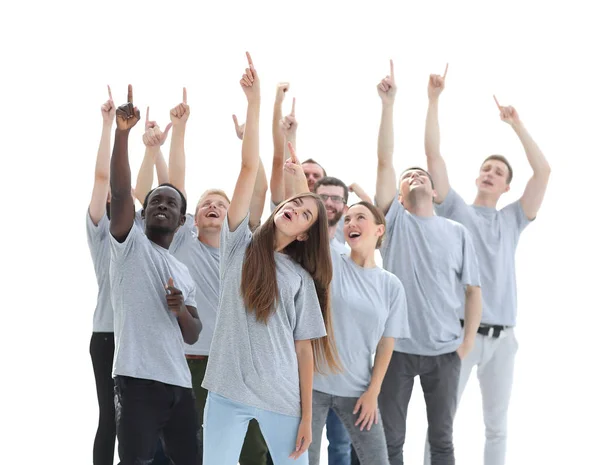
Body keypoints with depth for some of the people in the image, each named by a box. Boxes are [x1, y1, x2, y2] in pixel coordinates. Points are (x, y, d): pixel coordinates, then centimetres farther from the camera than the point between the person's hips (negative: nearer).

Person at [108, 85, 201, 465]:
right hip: (138, 379, -7)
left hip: (180, 383, 7)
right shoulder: (130, 244, 5)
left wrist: (181, 309, -3)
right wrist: (122, 132, -24)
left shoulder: (184, 273, 22)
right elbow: (120, 193, -12)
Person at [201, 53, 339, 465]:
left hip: (283, 398, 1)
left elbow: (305, 348, 4)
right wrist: (254, 101, -9)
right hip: (227, 392, 0)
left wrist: (307, 416, -3)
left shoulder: (302, 278, 7)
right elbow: (250, 168, -3)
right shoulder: (240, 245, 5)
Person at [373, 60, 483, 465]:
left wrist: (467, 344, -1)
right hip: (396, 348, -1)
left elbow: (473, 290, 8)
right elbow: (385, 160, -5)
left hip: (444, 352, 1)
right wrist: (389, 103, -10)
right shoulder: (395, 221, 3)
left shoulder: (458, 233, 7)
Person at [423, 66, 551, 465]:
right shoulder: (456, 211, 8)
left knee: (498, 425, 10)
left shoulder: (512, 221, 14)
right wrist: (434, 101, -3)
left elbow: (543, 172, 6)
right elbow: (434, 156, 1)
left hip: (502, 336, 3)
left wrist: (517, 125, 5)